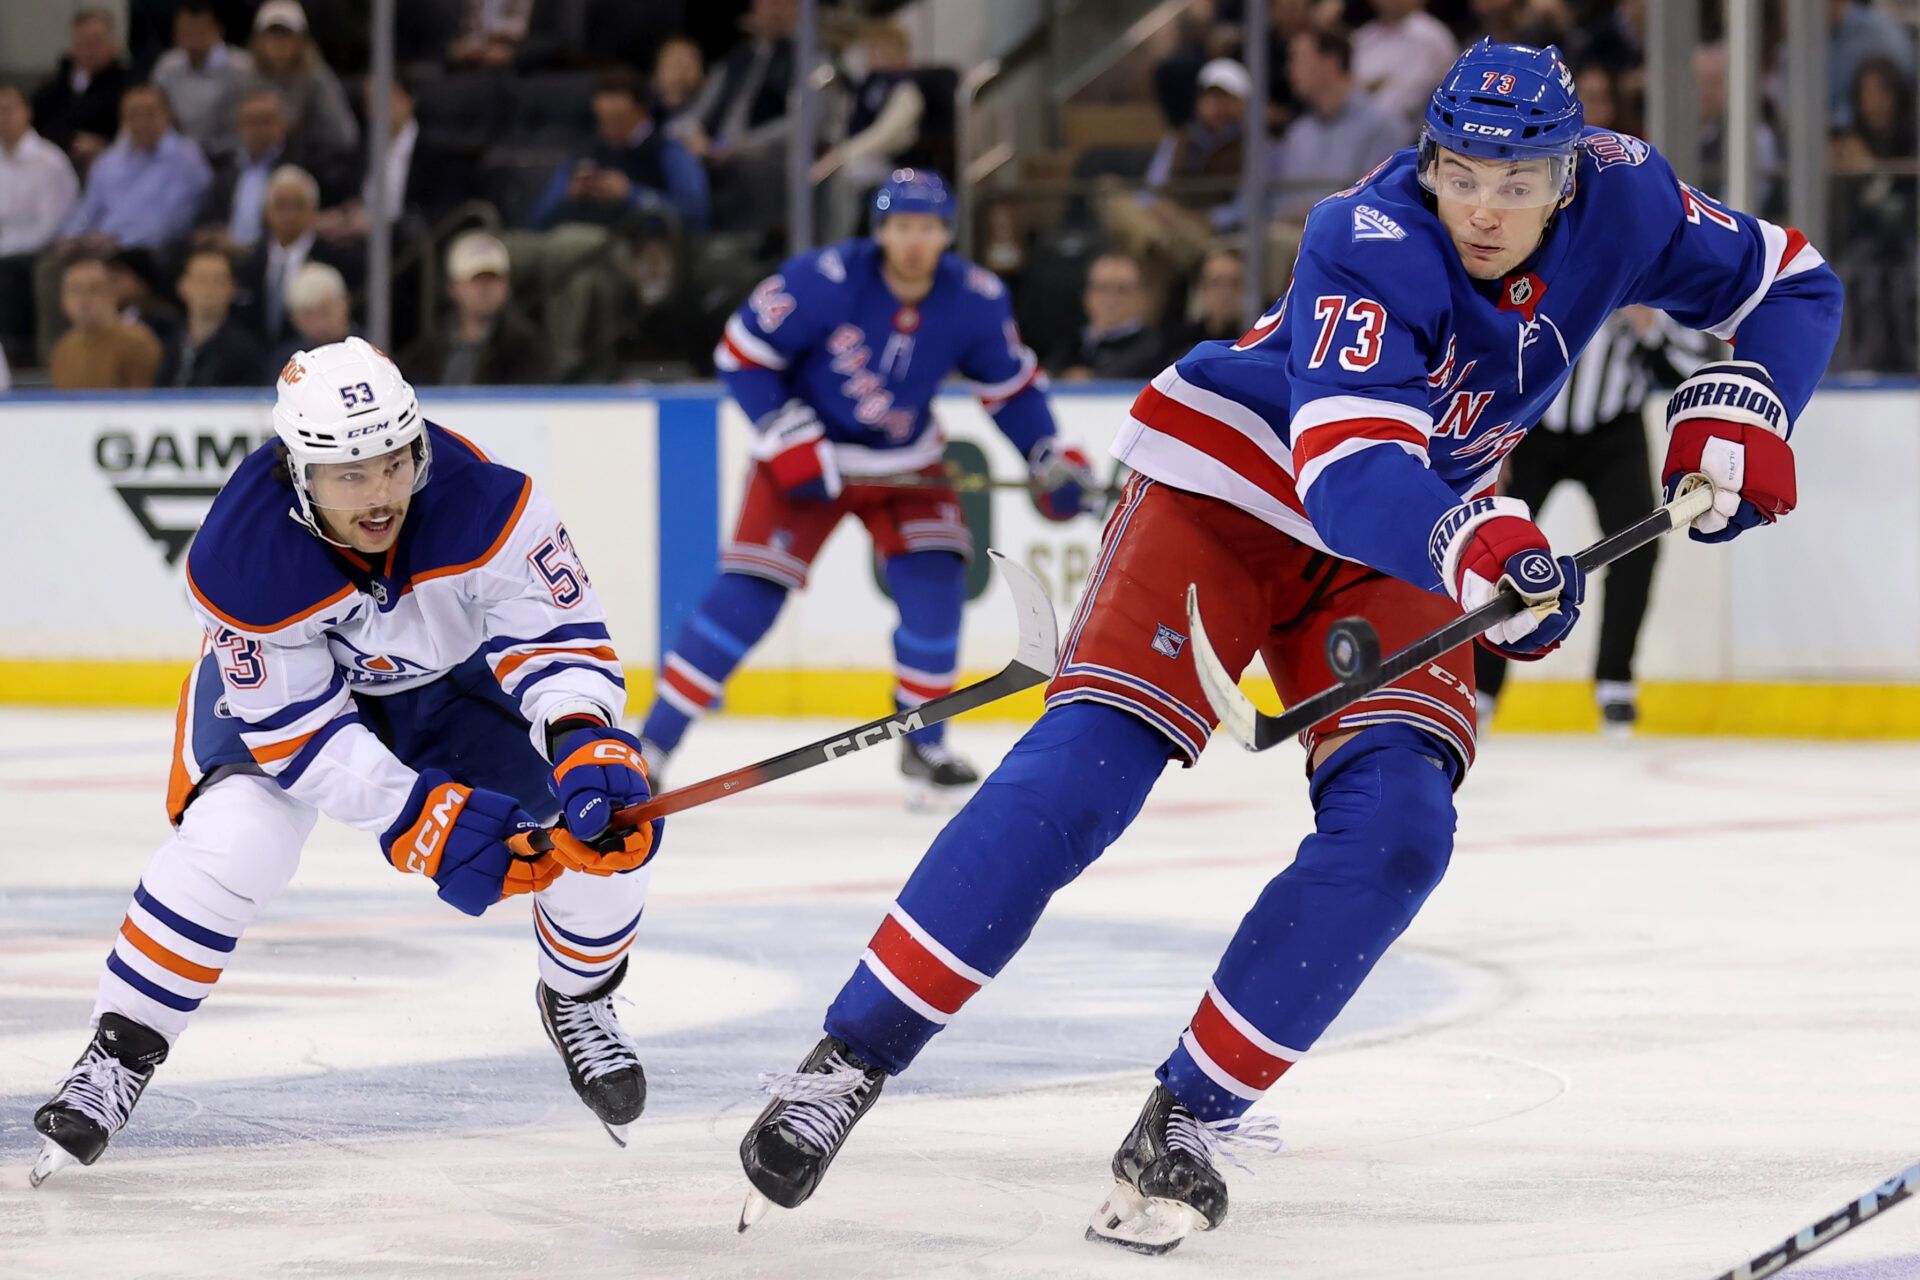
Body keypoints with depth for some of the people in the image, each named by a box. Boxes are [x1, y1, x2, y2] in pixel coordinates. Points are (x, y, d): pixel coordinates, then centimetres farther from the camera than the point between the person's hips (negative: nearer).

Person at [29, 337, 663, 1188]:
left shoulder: (484, 502, -36)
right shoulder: (239, 560, -36)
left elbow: (558, 632, -27)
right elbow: (294, 726, -27)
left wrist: (584, 744, -46)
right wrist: (422, 822, -33)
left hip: (457, 666, 2)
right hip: (284, 681, -2)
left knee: (609, 830, -12)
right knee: (232, 843, -29)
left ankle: (578, 1001, 20)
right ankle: (118, 1055, -10)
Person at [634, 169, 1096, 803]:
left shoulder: (976, 300, -12)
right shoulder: (825, 280, -24)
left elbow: (1011, 385, 4)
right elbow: (742, 353, -16)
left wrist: (1050, 456, -8)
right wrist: (790, 442, -20)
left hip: (906, 462, 3)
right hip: (807, 456, -3)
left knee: (933, 585, -15)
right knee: (749, 594, -14)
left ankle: (924, 745, 7)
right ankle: (650, 745, -9)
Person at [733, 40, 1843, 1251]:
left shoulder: (1620, 197, -13)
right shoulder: (1372, 244, -29)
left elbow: (1792, 284, 2)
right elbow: (1348, 470, -40)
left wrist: (1739, 406, -17)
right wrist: (1469, 546, -60)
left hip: (1391, 552, 5)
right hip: (1229, 477, -5)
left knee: (1396, 820, -18)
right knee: (1087, 765, -22)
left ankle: (1191, 1119, -10)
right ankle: (849, 1060, -19)